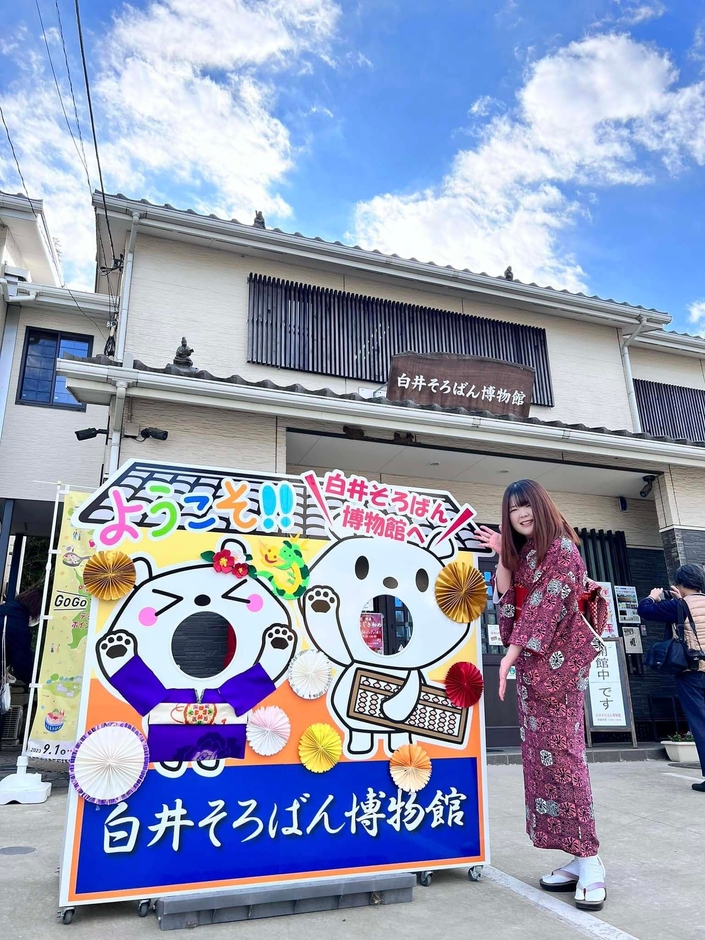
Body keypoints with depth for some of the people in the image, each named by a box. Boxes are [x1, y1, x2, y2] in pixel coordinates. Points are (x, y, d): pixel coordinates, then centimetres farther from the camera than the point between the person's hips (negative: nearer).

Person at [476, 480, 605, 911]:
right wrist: (502, 557, 0)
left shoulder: (561, 546, -8)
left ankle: (590, 862, -2)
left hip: (558, 660, -8)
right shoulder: (521, 553, 16)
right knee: (542, 754, 7)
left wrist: (510, 655, -20)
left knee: (561, 751, -10)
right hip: (531, 662, 8)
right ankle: (578, 858, 15)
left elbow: (546, 605, -17)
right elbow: (506, 601, 9)